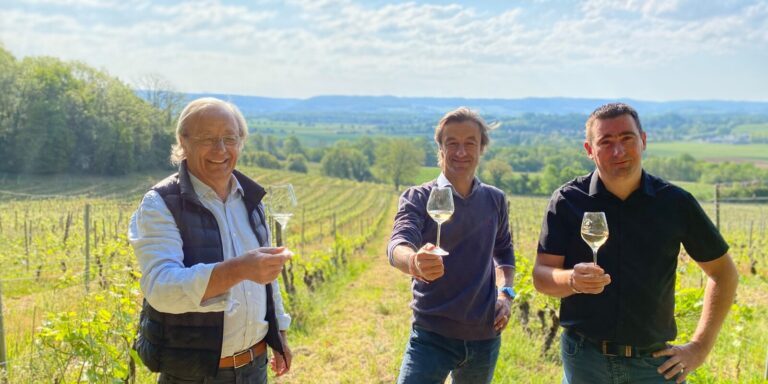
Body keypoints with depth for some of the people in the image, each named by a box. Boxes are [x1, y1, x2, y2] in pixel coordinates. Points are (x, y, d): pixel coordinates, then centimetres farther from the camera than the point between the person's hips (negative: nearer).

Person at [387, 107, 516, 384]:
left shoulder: (495, 200, 5)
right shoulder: (418, 198, -8)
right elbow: (397, 246, -25)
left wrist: (506, 292, 3)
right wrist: (414, 262, -48)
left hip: (485, 337, 4)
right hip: (431, 336, -4)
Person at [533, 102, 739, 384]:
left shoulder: (675, 202, -3)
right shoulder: (568, 201, -5)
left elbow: (723, 272, 7)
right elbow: (541, 276, -5)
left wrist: (700, 346, 2)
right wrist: (572, 280, -27)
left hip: (654, 361, 0)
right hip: (584, 358, 0)